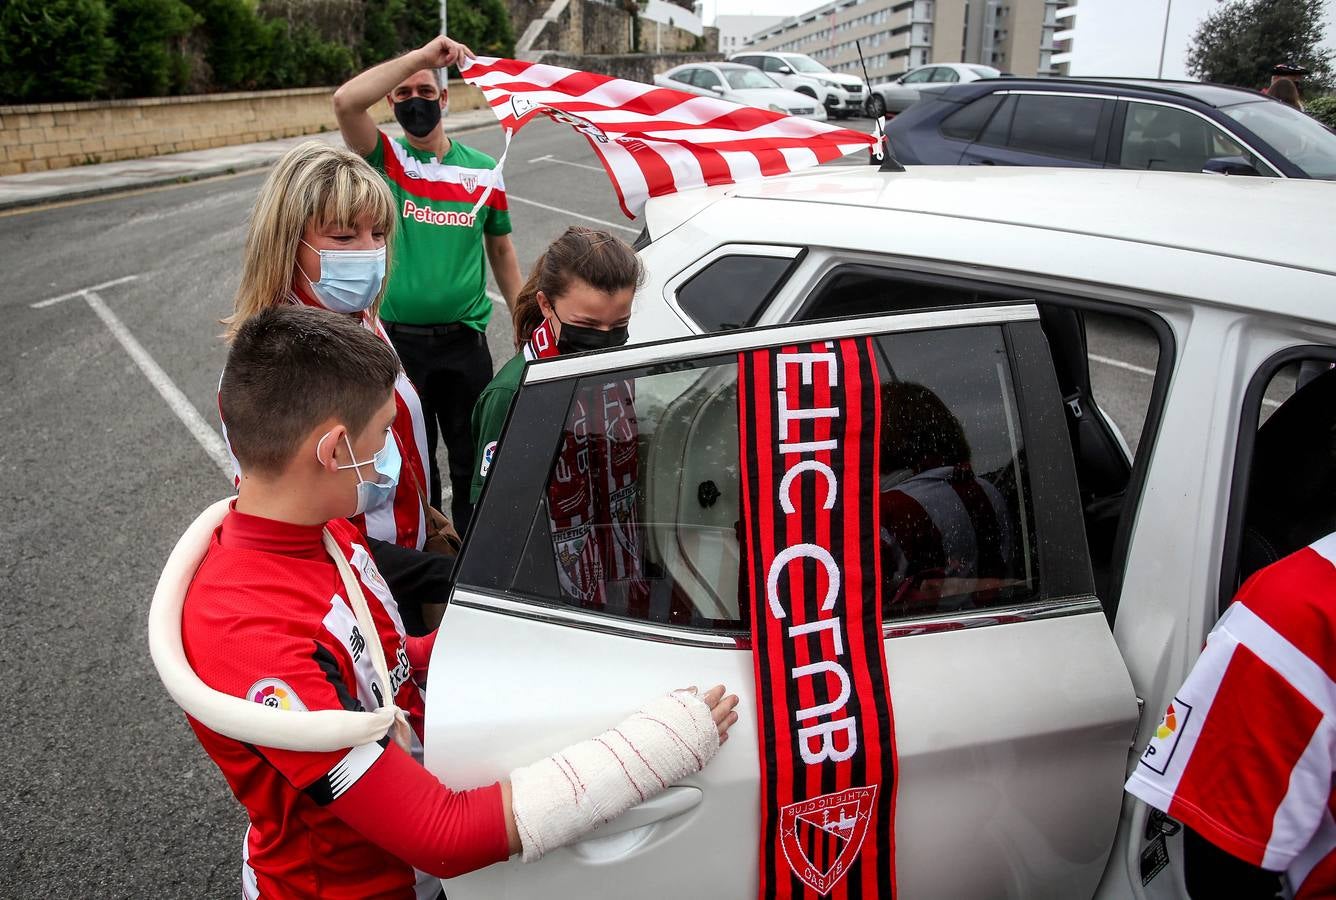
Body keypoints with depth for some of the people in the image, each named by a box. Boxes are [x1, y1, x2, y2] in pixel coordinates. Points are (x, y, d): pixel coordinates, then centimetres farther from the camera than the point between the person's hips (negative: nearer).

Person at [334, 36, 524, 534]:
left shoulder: (482, 171, 3)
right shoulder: (384, 158, -3)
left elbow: (501, 251, 11)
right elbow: (346, 101, -23)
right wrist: (422, 55, -26)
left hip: (464, 341, 1)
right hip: (397, 340, -1)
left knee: (473, 461, 12)